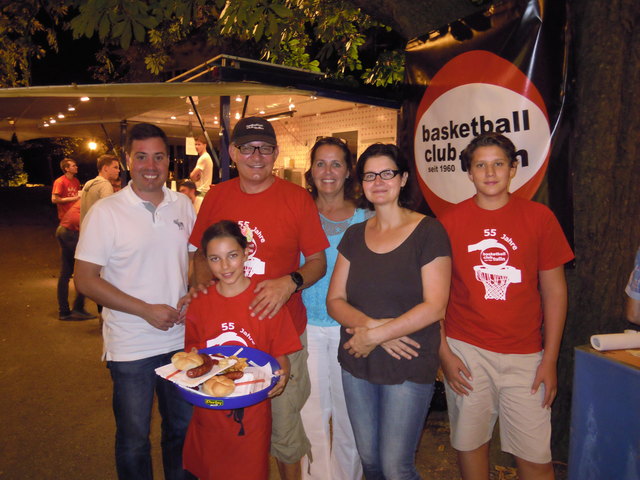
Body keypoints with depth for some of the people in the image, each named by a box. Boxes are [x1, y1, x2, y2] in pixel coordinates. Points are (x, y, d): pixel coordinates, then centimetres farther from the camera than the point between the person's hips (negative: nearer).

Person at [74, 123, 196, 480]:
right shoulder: (106, 212, -10)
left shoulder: (183, 204, 2)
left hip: (182, 339, 4)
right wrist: (147, 310, -17)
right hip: (131, 347, -3)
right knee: (134, 439, 14)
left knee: (183, 428, 20)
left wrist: (194, 290, -8)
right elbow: (86, 280, -10)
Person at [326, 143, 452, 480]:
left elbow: (434, 307, -15)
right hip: (356, 365, 5)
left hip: (409, 367, -4)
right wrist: (372, 324, -16)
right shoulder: (354, 235, 6)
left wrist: (374, 335, -16)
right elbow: (334, 300, 2)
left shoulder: (428, 231, -8)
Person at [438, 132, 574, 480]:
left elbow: (554, 291, 2)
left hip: (524, 355, 0)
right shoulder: (450, 221, -1)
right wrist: (444, 352, -3)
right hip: (466, 350, 0)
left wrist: (550, 359, -1)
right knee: (470, 443, 12)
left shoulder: (538, 217, -1)